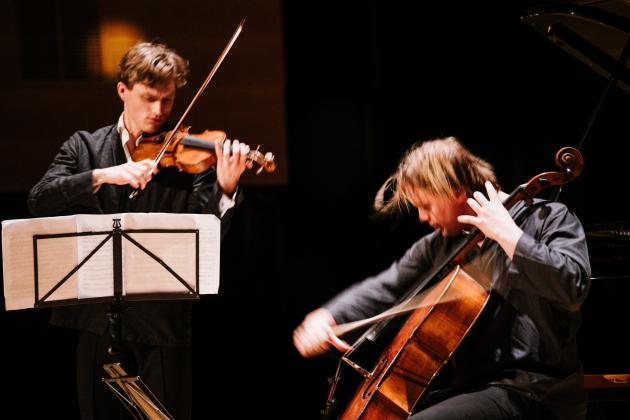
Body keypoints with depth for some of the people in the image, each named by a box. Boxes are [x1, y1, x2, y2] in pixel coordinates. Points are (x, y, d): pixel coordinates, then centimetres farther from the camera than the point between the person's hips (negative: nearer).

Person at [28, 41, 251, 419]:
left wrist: (225, 189, -31)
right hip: (98, 320, 2)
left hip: (163, 322, -2)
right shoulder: (85, 147, 8)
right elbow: (41, 201, -7)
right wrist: (103, 176, -21)